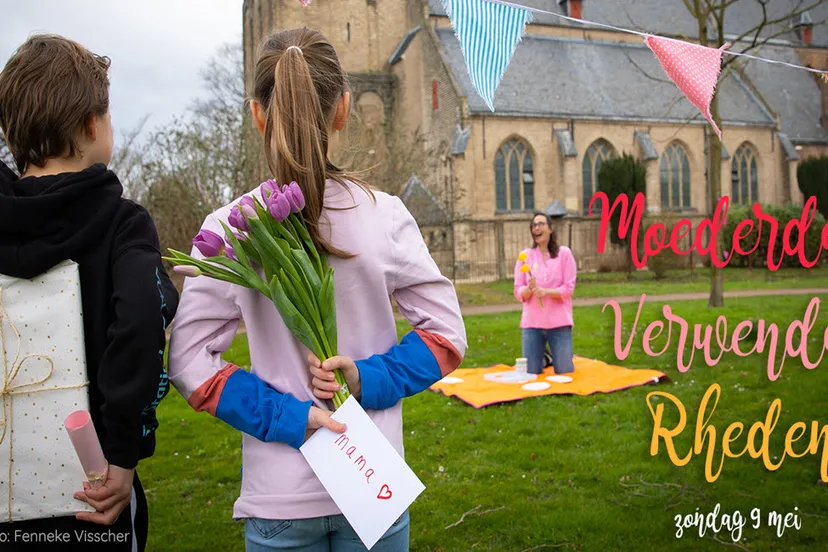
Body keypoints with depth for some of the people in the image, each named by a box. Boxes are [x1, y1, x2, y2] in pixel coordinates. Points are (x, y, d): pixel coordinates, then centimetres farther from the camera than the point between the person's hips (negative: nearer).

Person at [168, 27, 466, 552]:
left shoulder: (227, 228, -10)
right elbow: (447, 335, -7)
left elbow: (189, 360, -11)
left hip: (280, 493, 0)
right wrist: (369, 381, -12)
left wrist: (287, 416, -10)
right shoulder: (384, 214, -9)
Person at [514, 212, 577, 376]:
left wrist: (545, 291, -21)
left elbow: (569, 289, -6)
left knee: (565, 372, 1)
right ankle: (544, 359, 37)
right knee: (531, 373, 4)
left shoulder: (564, 253, -1)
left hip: (559, 322, -2)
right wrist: (529, 289, -20)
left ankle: (552, 357, 35)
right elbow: (518, 293, 2)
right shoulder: (525, 256, 4)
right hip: (532, 322, 2)